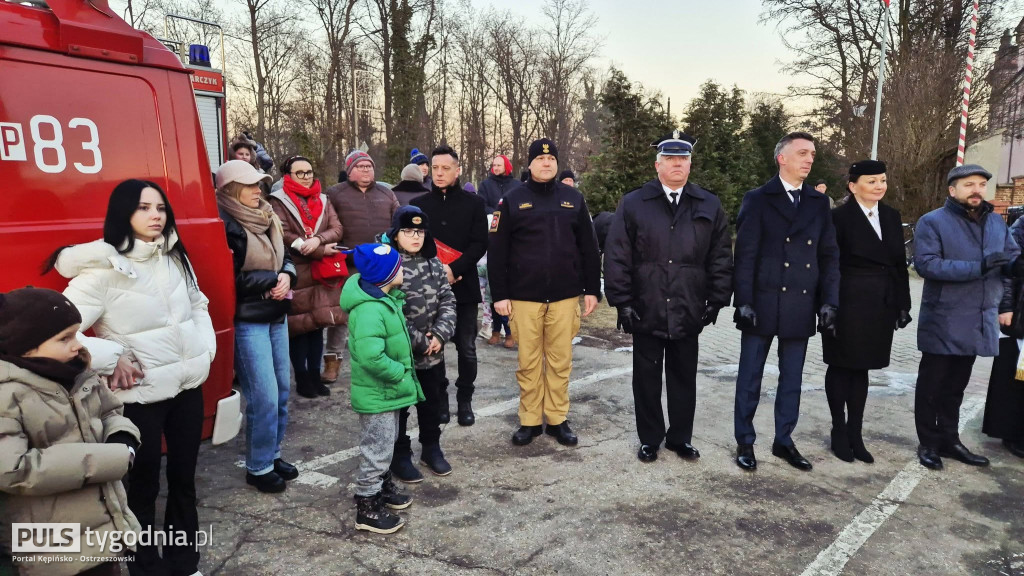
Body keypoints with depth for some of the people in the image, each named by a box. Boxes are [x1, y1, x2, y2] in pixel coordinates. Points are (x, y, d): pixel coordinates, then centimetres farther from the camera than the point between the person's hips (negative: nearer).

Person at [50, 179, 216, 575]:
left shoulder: (175, 259, 5)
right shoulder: (102, 271, -15)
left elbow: (198, 305, 19)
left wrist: (206, 346, 7)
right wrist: (112, 360, -18)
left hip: (189, 384, 6)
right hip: (140, 395, -6)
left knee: (184, 476, 16)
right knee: (144, 483, 9)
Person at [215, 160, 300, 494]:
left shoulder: (267, 218, 10)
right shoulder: (225, 225, -14)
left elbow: (284, 257, 16)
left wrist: (287, 276, -6)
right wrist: (273, 281, -12)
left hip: (276, 315, 8)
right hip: (247, 320, -8)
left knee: (282, 389, 13)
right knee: (264, 396, -5)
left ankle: (273, 455, 29)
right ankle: (258, 467, 12)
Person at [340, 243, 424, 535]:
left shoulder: (385, 298, 1)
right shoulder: (369, 311, -29)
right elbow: (372, 357, -35)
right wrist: (401, 373, -23)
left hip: (388, 390, 10)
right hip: (377, 395, -10)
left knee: (386, 445, 25)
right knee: (377, 450, 4)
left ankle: (382, 486, 44)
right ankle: (367, 509, 18)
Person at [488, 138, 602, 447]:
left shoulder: (574, 199, 7)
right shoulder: (513, 200, 2)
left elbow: (589, 248, 9)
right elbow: (497, 252, 1)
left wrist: (592, 290, 5)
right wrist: (499, 294, -4)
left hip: (565, 296, 1)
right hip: (524, 297, -1)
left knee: (560, 361, 8)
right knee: (529, 362, 6)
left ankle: (558, 420, 21)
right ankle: (529, 421, 19)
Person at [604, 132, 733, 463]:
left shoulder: (710, 206, 5)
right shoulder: (633, 204, -1)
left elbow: (721, 258, 6)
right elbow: (617, 257, -4)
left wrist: (716, 301, 1)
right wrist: (622, 302, -8)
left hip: (688, 312, 2)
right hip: (646, 311, -1)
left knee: (684, 378, 12)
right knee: (647, 378, 10)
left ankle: (680, 438, 28)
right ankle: (649, 439, 25)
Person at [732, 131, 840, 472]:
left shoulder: (819, 203, 9)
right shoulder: (758, 200, -2)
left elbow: (829, 256, 8)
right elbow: (745, 255, -7)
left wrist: (829, 302, 0)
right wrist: (743, 302, -13)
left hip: (801, 307, 4)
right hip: (762, 304, -3)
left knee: (792, 379, 12)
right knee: (750, 377, 6)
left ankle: (784, 441, 25)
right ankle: (745, 442, 18)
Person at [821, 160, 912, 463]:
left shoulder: (892, 217, 10)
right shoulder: (839, 217, -8)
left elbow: (900, 264, 12)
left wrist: (903, 304, 9)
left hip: (880, 305, 5)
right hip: (847, 303, -5)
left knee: (860, 369, 12)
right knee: (841, 368, 6)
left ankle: (855, 434, 21)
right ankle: (839, 432, 19)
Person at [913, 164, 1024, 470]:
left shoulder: (996, 222, 10)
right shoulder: (932, 222, -9)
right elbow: (926, 264, -21)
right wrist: (979, 266, -26)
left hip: (980, 321, 6)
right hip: (943, 322, -6)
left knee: (956, 385, 16)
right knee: (932, 384, 5)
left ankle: (949, 439, 27)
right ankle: (929, 443, 14)